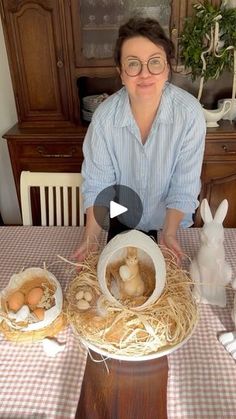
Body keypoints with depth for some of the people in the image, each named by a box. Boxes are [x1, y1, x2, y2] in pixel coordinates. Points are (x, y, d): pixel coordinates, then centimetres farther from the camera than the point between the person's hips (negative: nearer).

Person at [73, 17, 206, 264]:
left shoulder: (189, 113, -25)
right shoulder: (104, 117, -22)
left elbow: (185, 184, -19)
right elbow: (97, 183, -17)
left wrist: (169, 233, -25)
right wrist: (91, 238, -23)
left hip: (171, 221, 0)